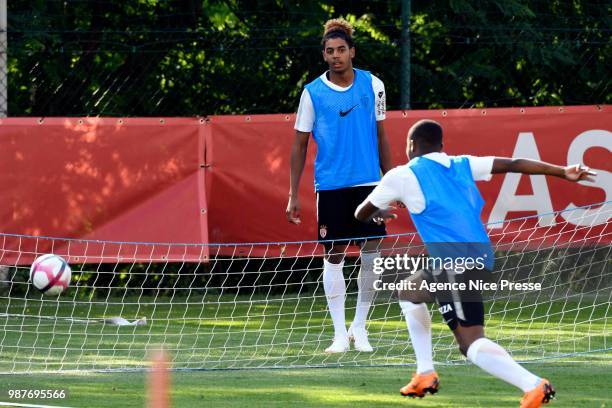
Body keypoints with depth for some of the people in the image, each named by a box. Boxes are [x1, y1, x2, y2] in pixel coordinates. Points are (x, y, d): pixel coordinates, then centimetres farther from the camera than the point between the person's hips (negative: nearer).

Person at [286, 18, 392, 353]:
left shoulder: (372, 85, 5)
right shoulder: (312, 92, 0)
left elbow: (381, 135, 13)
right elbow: (300, 145, 5)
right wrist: (293, 195, 0)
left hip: (368, 183, 1)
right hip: (330, 185, -1)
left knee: (372, 252, -2)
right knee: (334, 255, 0)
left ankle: (359, 326, 13)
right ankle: (340, 334, 7)